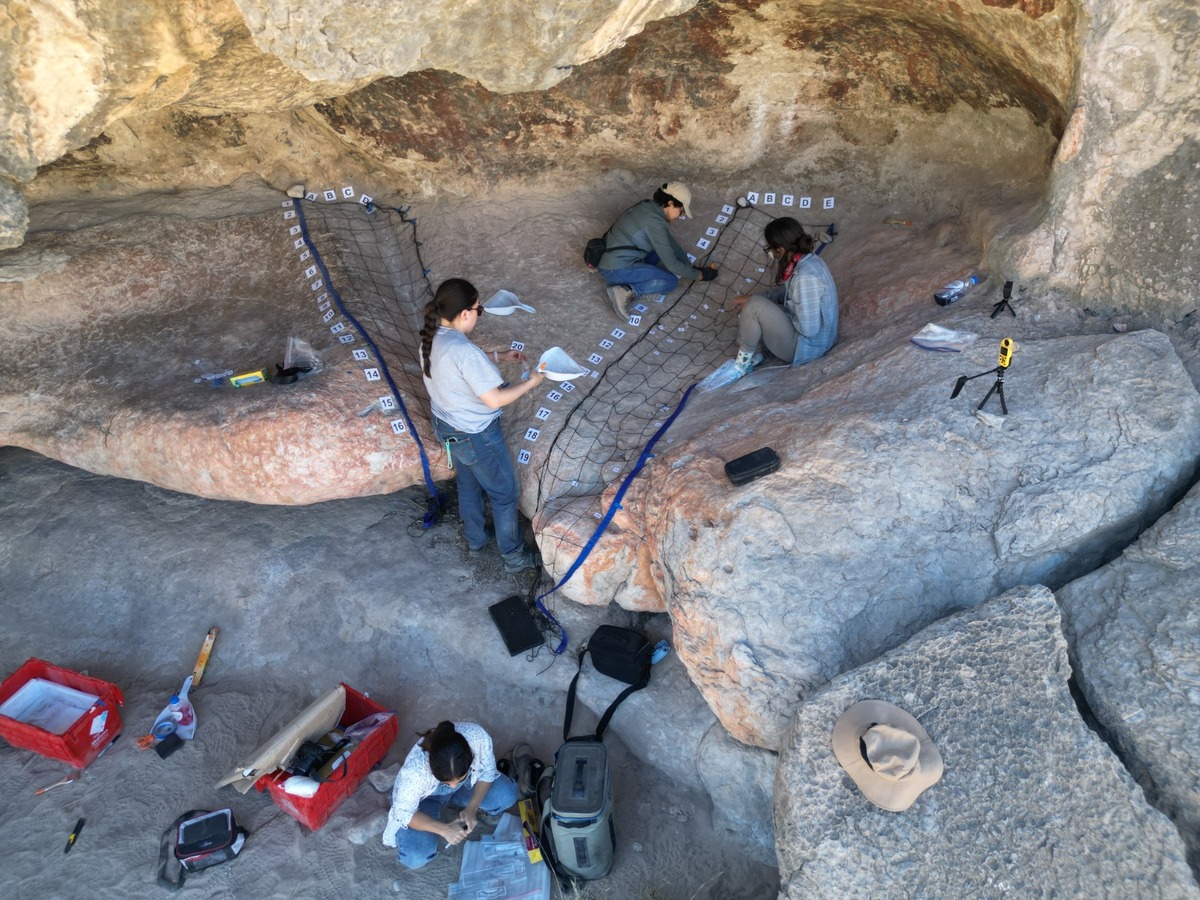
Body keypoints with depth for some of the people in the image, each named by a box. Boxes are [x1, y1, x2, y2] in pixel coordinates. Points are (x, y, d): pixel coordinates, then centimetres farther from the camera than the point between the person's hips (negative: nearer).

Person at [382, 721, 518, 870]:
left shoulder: (477, 736, -36)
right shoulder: (414, 770, -41)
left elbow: (488, 772, -17)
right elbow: (404, 813, -25)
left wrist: (472, 807, -29)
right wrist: (444, 829, -34)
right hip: (425, 796, -3)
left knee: (507, 794, -18)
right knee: (415, 858, -24)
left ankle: (450, 800, 7)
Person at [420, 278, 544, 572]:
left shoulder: (431, 337, -7)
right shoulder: (464, 351, -34)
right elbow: (495, 399, -30)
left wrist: (498, 355, 12)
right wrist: (531, 382, -17)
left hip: (445, 426, 9)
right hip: (476, 436, -9)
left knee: (468, 485, 29)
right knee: (505, 494, 12)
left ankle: (476, 539, 50)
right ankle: (513, 556, 29)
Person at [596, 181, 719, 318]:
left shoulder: (649, 207, 8)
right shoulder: (654, 222, -20)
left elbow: (669, 241, 19)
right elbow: (671, 264, -15)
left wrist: (690, 266, 18)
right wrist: (698, 275, -2)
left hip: (610, 259, 10)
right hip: (616, 270, -10)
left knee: (663, 251, 20)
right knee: (670, 282, -5)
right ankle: (626, 291, -15)